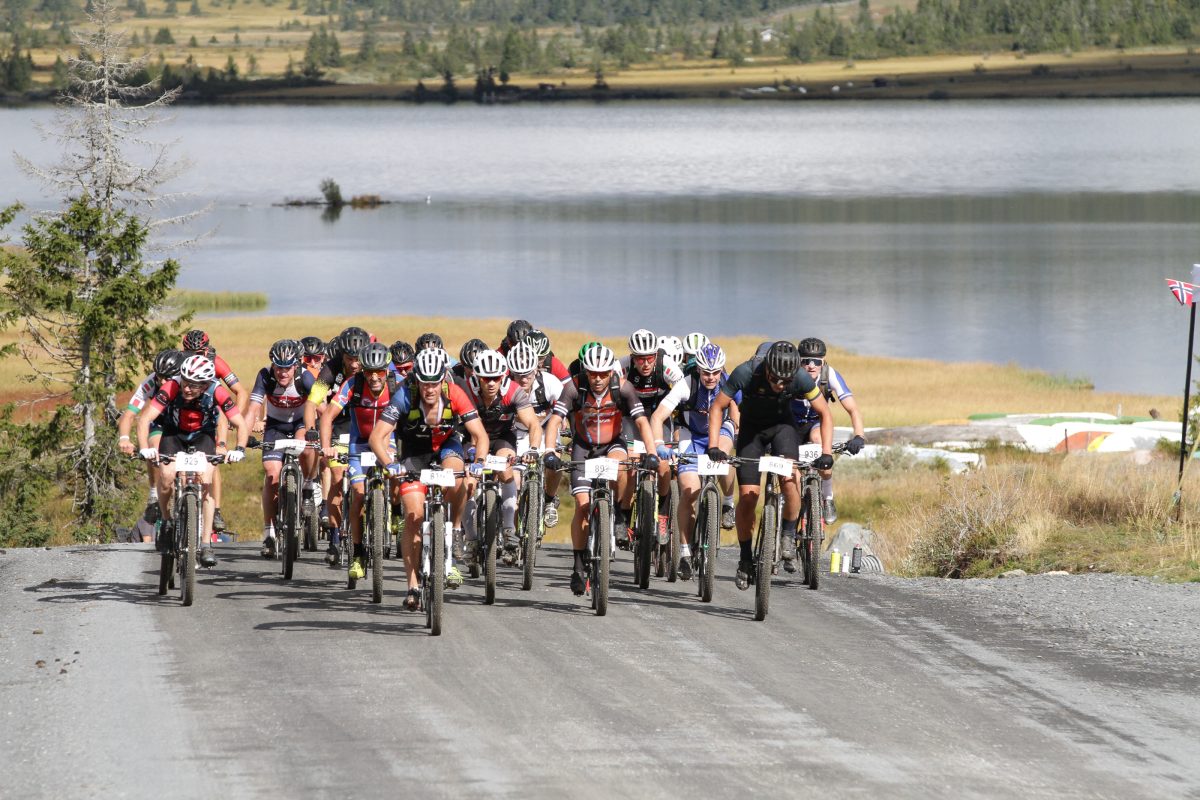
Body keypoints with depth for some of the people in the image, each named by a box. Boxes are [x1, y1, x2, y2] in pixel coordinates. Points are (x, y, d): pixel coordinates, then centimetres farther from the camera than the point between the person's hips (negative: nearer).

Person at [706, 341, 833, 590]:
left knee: (789, 480, -26)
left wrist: (826, 453, -25)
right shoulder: (746, 373, -32)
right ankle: (745, 558, 8)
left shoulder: (801, 378, -28)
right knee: (748, 495, -8)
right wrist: (713, 447, -29)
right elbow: (717, 408, -20)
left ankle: (789, 534, -4)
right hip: (751, 428, 0)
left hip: (782, 425, 0)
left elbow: (825, 414, -14)